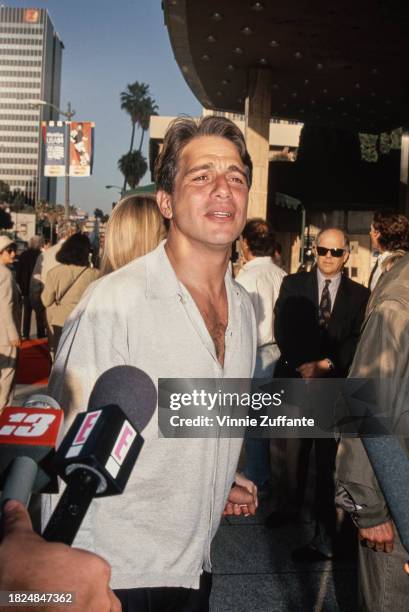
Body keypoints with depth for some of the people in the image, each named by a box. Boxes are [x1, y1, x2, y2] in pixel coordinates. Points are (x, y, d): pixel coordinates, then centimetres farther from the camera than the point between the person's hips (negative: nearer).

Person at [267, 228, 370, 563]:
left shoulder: (359, 294, 4)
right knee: (296, 448, 16)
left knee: (327, 458, -2)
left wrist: (326, 365, -14)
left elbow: (357, 341, -1)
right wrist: (303, 366, -13)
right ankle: (294, 504, 37)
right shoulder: (293, 285, 5)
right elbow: (284, 330, -2)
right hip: (296, 377, 2)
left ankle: (324, 538, 4)